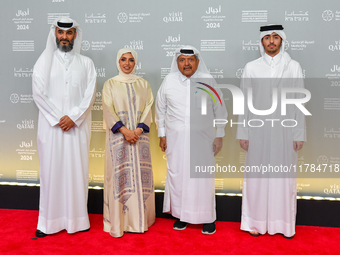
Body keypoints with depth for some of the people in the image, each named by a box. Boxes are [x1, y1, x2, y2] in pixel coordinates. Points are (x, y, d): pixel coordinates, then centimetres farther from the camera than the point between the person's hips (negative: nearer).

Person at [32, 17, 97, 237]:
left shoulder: (86, 63, 9)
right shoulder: (44, 61, 7)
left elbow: (90, 95, 0)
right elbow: (38, 93, -2)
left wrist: (73, 117, -11)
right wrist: (57, 118, -10)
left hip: (78, 125, 1)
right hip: (51, 125, 0)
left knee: (77, 170, 3)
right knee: (51, 170, 2)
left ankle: (77, 218, 13)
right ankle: (49, 221, 10)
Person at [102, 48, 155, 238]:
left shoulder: (143, 84, 11)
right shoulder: (110, 84, 6)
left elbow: (148, 109, 5)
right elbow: (108, 110, -2)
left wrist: (138, 130, -10)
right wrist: (124, 130, -14)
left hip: (140, 135, 2)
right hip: (118, 135, -2)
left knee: (140, 175, 3)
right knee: (119, 175, -3)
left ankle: (140, 219, 14)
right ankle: (118, 221, 7)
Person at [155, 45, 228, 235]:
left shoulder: (209, 81, -1)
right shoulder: (169, 81, 2)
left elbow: (220, 110, 6)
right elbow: (161, 109, 10)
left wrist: (219, 136, 4)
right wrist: (162, 134, 8)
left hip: (202, 138, -1)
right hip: (176, 139, 1)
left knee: (203, 176, 2)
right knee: (177, 175, 6)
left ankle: (208, 217, 18)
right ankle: (181, 215, 23)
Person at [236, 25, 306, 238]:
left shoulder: (293, 67, 4)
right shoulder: (251, 68, 5)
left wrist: (299, 134, -2)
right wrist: (243, 133, 1)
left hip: (284, 130, 0)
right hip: (258, 130, 1)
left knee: (284, 176, 5)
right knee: (257, 175, 4)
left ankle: (284, 223, 18)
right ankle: (257, 222, 17)